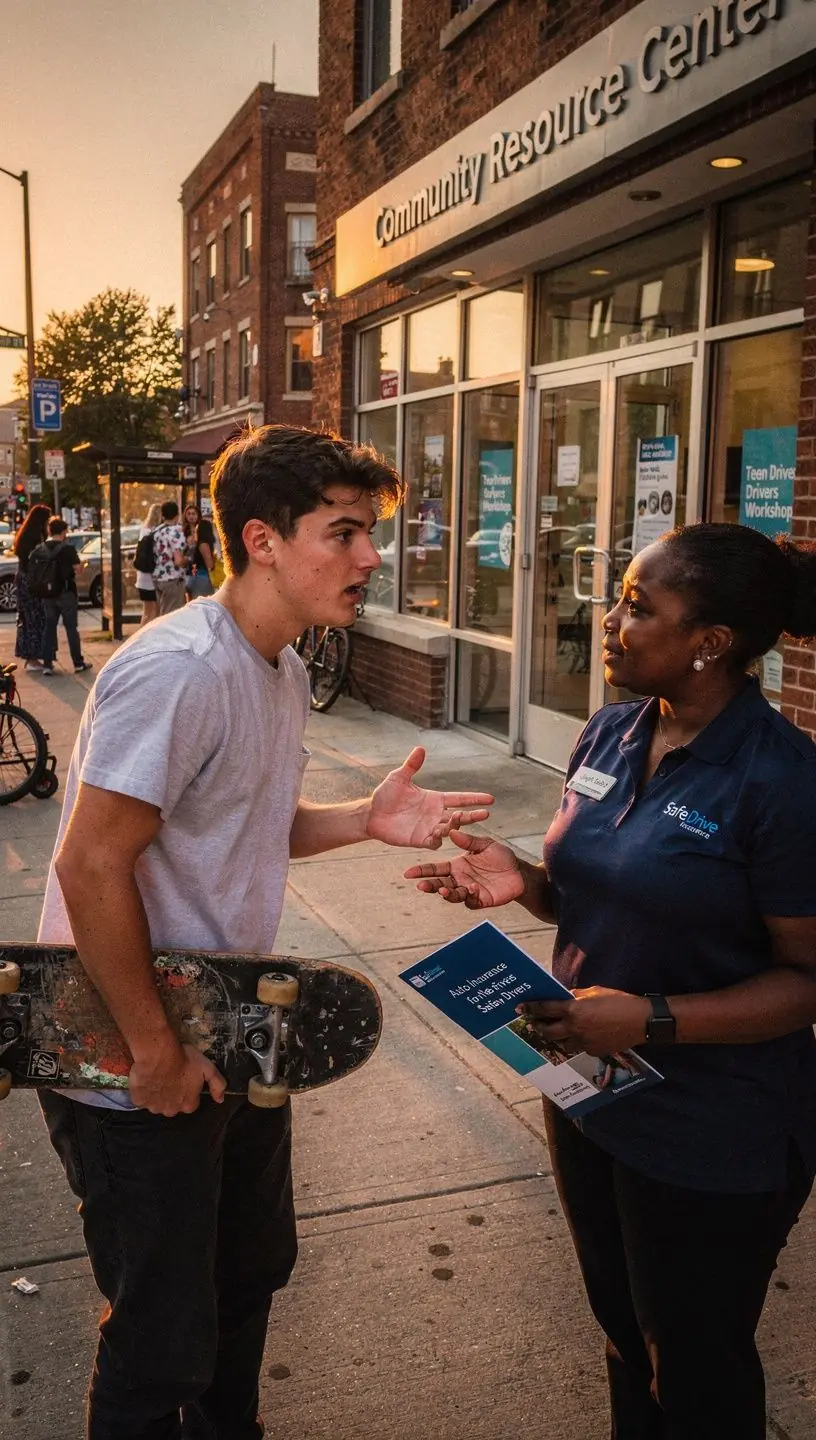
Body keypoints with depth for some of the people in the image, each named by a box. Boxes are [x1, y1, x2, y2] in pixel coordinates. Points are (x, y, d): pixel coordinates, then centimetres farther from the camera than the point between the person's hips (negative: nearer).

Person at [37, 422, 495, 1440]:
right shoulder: (177, 671, -26)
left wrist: (366, 820, -4)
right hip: (135, 1074, -9)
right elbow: (91, 868, -27)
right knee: (164, 1340, 9)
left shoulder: (283, 670, 5)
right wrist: (157, 1051, -19)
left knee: (250, 1275, 26)